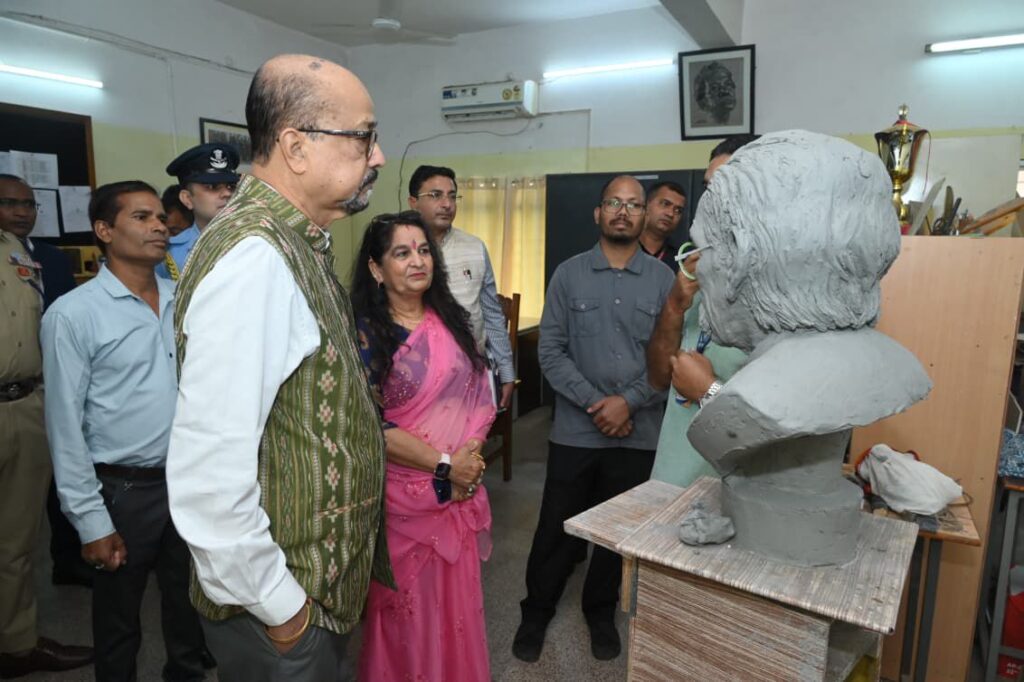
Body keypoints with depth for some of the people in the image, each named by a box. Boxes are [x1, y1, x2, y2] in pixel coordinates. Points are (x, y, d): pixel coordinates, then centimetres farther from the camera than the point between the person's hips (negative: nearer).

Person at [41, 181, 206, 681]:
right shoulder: (73, 315, -12)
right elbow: (66, 426, -10)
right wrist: (91, 520, -10)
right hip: (123, 489, -4)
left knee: (191, 606, 21)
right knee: (119, 619, 17)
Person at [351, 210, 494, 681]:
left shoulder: (451, 320, 6)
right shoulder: (363, 332, -11)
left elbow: (479, 394, 7)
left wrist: (472, 454, -10)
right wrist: (443, 463, -16)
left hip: (461, 490, 5)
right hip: (403, 493, -4)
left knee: (457, 599, 17)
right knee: (408, 606, 11)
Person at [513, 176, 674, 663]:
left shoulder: (663, 280, 1)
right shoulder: (568, 274, -1)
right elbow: (550, 351, -5)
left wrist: (628, 402, -14)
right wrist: (595, 402, -13)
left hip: (638, 433, 1)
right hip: (576, 430, -1)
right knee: (557, 526, 9)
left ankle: (601, 612, 37)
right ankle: (536, 611, 31)